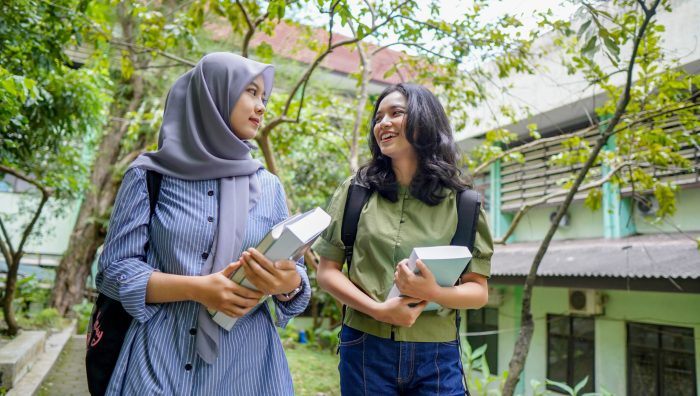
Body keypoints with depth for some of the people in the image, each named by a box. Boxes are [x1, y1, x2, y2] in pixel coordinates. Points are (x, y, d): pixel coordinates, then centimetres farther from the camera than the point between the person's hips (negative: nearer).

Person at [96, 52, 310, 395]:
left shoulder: (268, 186, 4)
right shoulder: (150, 175, -3)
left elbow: (292, 272, 5)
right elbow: (114, 269, -4)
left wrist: (288, 284, -18)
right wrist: (196, 288, -19)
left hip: (245, 361, 3)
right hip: (160, 358, -2)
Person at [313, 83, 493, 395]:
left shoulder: (461, 202, 0)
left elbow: (478, 291, 0)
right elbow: (327, 272, 0)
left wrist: (433, 292, -20)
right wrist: (378, 310, -14)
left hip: (437, 356, 0)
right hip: (366, 349, 0)